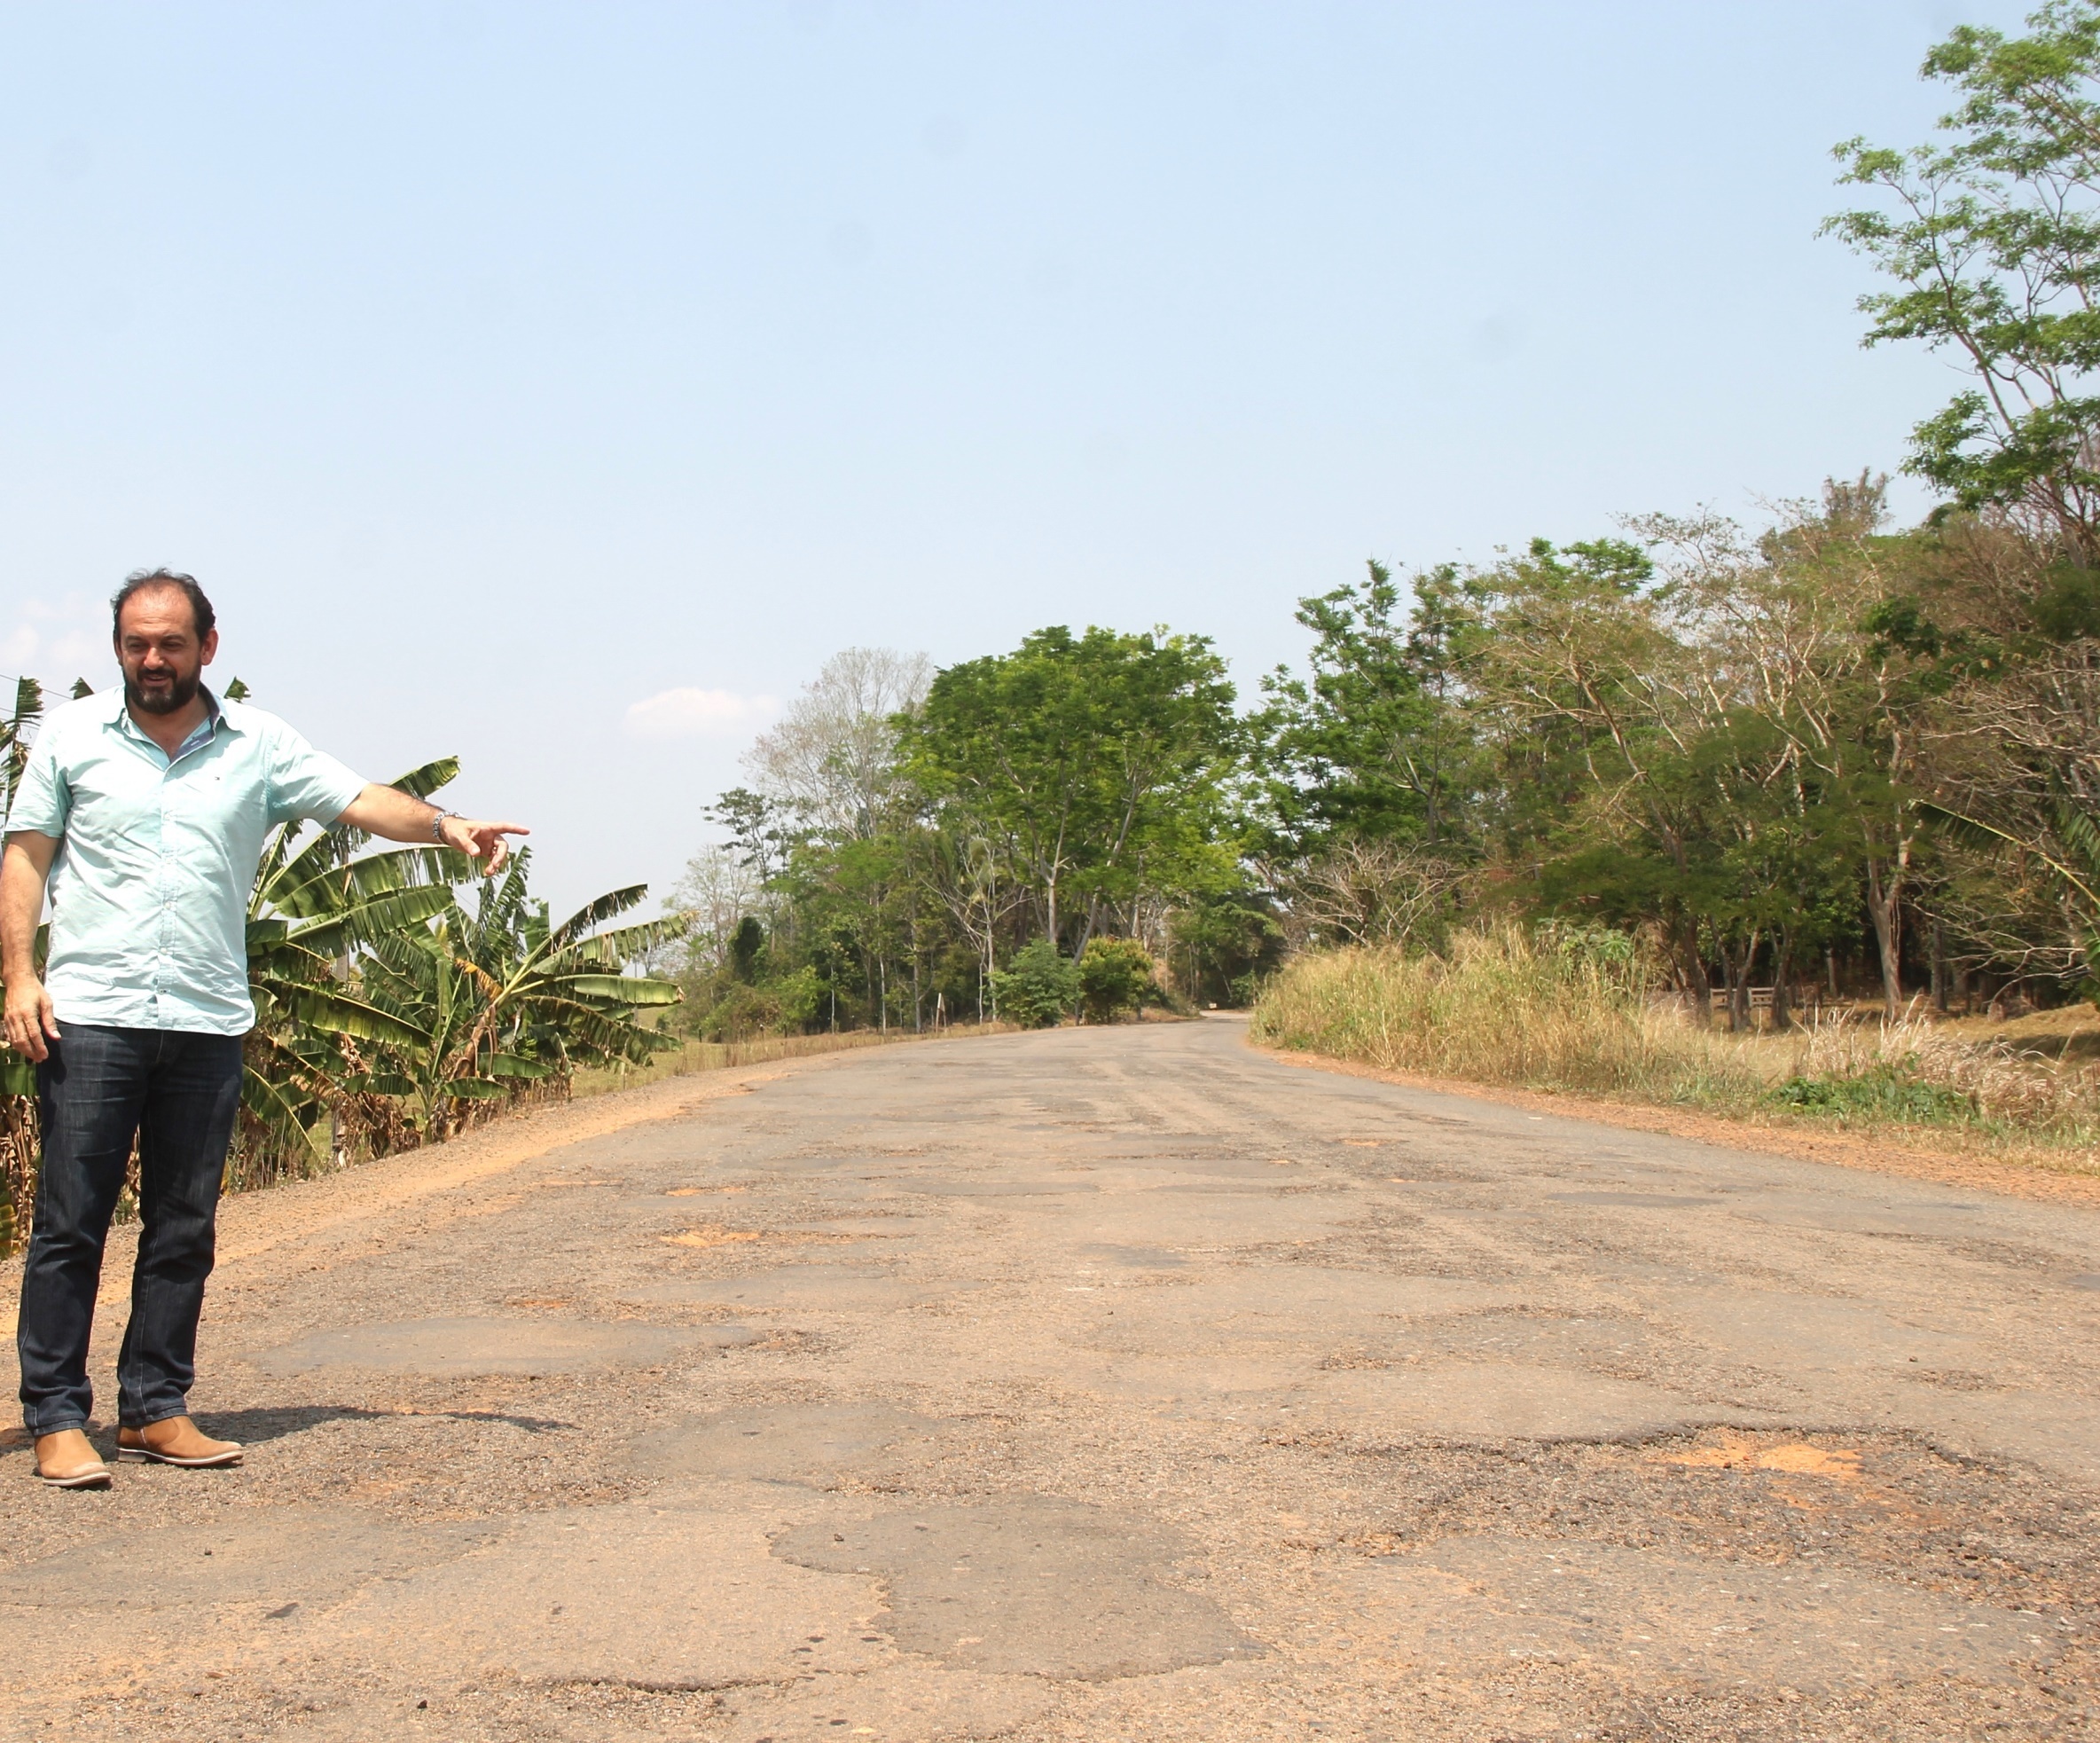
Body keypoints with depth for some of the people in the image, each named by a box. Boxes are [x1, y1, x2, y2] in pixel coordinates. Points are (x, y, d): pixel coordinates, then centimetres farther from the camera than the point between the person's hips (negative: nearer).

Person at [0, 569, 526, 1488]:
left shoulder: (259, 744, 7)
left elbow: (358, 799, -1)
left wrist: (444, 825, -20)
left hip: (208, 1024, 2)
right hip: (89, 1016, -2)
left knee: (184, 1230, 7)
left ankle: (155, 1411, 17)